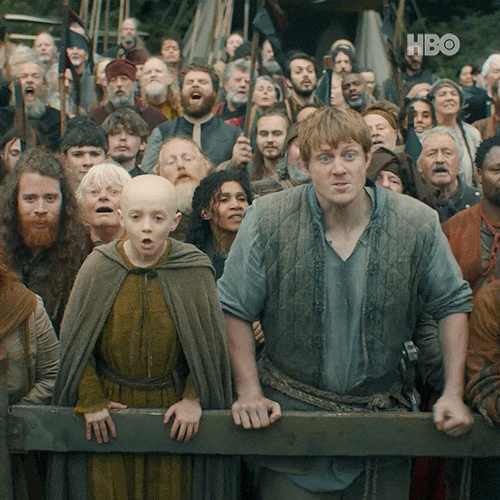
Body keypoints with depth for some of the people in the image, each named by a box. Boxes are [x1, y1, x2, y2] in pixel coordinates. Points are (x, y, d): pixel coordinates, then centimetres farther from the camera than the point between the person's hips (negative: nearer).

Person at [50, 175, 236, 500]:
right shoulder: (98, 268, -6)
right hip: (111, 409, 1)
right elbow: (75, 340, 1)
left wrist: (194, 399, -7)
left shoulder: (195, 270, -8)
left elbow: (209, 342, -1)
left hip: (174, 406, 0)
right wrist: (91, 400, -4)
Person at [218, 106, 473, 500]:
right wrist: (249, 392, -8)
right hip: (290, 408, -1)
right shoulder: (267, 220, -11)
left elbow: (452, 305, 4)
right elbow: (235, 310, -4)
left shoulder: (417, 224, -7)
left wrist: (453, 394, -1)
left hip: (382, 411, 2)